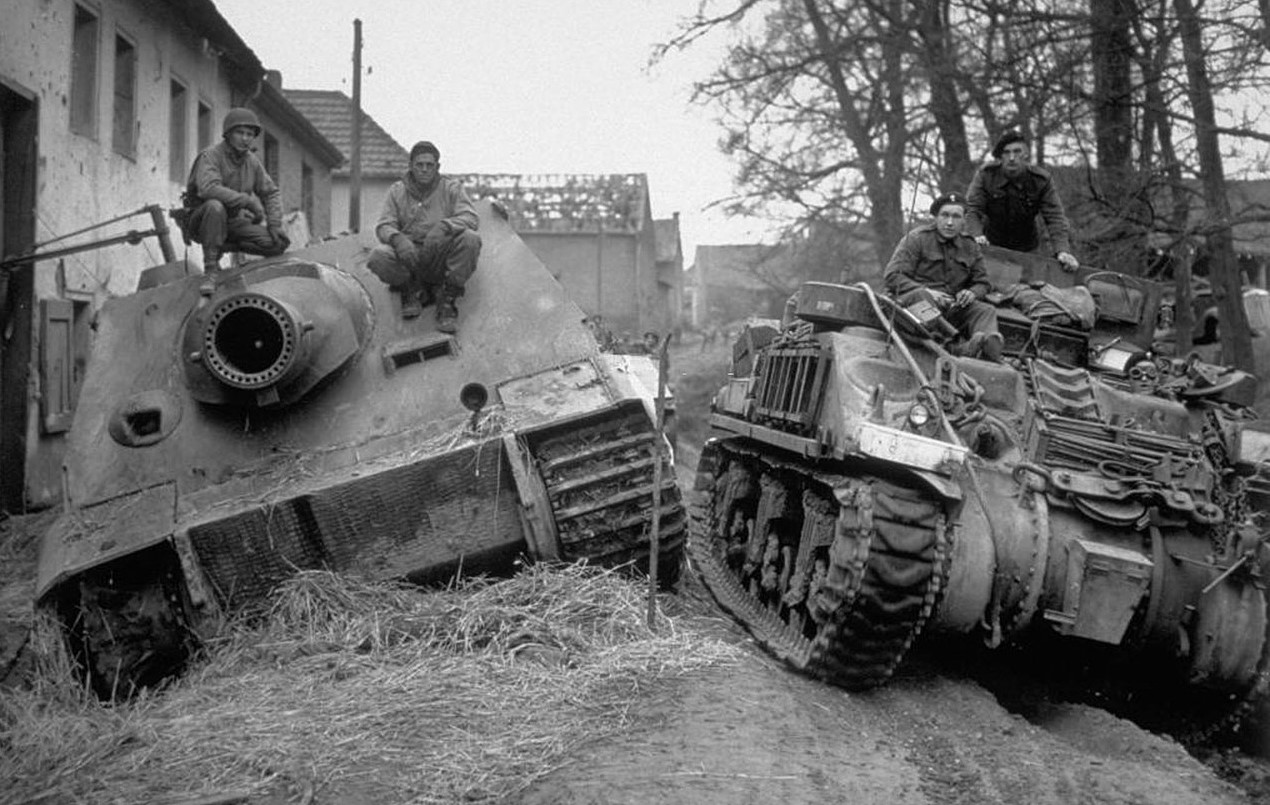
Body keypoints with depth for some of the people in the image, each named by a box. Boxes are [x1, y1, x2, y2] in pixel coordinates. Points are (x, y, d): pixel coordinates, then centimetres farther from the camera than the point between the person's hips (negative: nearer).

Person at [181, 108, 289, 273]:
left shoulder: (251, 161, 3)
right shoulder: (210, 156, -17)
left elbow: (271, 193, 10)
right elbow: (208, 188, -35)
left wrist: (274, 224, -5)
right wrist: (248, 201, -36)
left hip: (233, 223, 6)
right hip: (200, 221, -6)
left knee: (279, 243, -11)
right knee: (215, 206, -40)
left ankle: (224, 246, 6)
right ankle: (210, 264, -27)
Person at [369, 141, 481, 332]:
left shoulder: (451, 188, 5)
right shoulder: (397, 191, 9)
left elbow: (471, 218, -9)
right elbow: (383, 225, 1)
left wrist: (444, 226, -30)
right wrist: (397, 238, -25)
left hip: (443, 260, -1)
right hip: (410, 258, 1)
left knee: (470, 239, -31)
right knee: (378, 256, -30)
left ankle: (448, 300, -18)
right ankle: (413, 290, -1)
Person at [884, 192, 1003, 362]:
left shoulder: (971, 247, 19)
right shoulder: (917, 238, 3)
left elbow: (983, 283, 23)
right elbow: (892, 276, -4)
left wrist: (973, 293, -4)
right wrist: (927, 292, -19)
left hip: (952, 307, 5)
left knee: (986, 311, -20)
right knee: (922, 297, -38)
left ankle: (991, 342, -56)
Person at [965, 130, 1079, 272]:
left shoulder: (1041, 180, -13)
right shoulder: (985, 175, -15)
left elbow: (1055, 217, -16)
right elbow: (972, 210, -18)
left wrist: (1063, 250, -31)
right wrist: (977, 235, -39)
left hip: (1027, 251, 1)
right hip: (991, 245, -1)